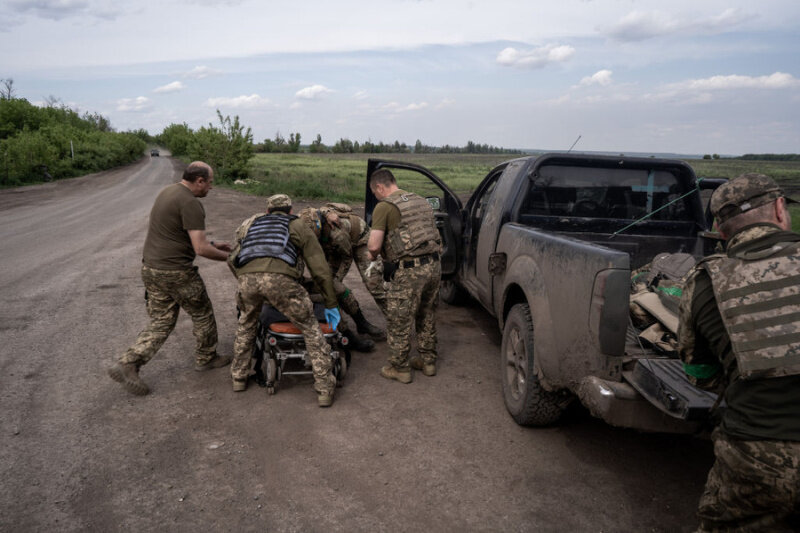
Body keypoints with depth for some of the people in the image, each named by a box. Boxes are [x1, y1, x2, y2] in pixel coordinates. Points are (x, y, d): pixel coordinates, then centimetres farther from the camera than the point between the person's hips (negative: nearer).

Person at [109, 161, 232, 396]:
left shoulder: (168, 192, 13)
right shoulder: (190, 203, -18)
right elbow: (201, 249, -21)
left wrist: (213, 244, 22)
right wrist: (228, 257, -6)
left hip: (150, 268, 9)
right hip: (175, 273, -9)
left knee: (160, 323, 14)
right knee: (202, 314, 13)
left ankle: (128, 364, 6)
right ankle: (206, 358, 29)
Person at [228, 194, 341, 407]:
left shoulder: (249, 223, 37)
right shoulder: (299, 227, 27)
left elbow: (232, 261, 34)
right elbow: (320, 270, 22)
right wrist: (331, 305, 29)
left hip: (247, 277, 3)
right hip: (280, 278, -3)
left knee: (246, 326, 33)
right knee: (311, 329, 13)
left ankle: (239, 377, 42)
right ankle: (324, 389, 11)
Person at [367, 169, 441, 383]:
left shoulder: (384, 207, -8)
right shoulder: (421, 201, 15)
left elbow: (374, 245, -14)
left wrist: (372, 256, 7)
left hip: (409, 271, -8)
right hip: (433, 266, 8)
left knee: (399, 322, 8)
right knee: (427, 317, 21)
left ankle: (399, 368, 19)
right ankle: (428, 361, 33)